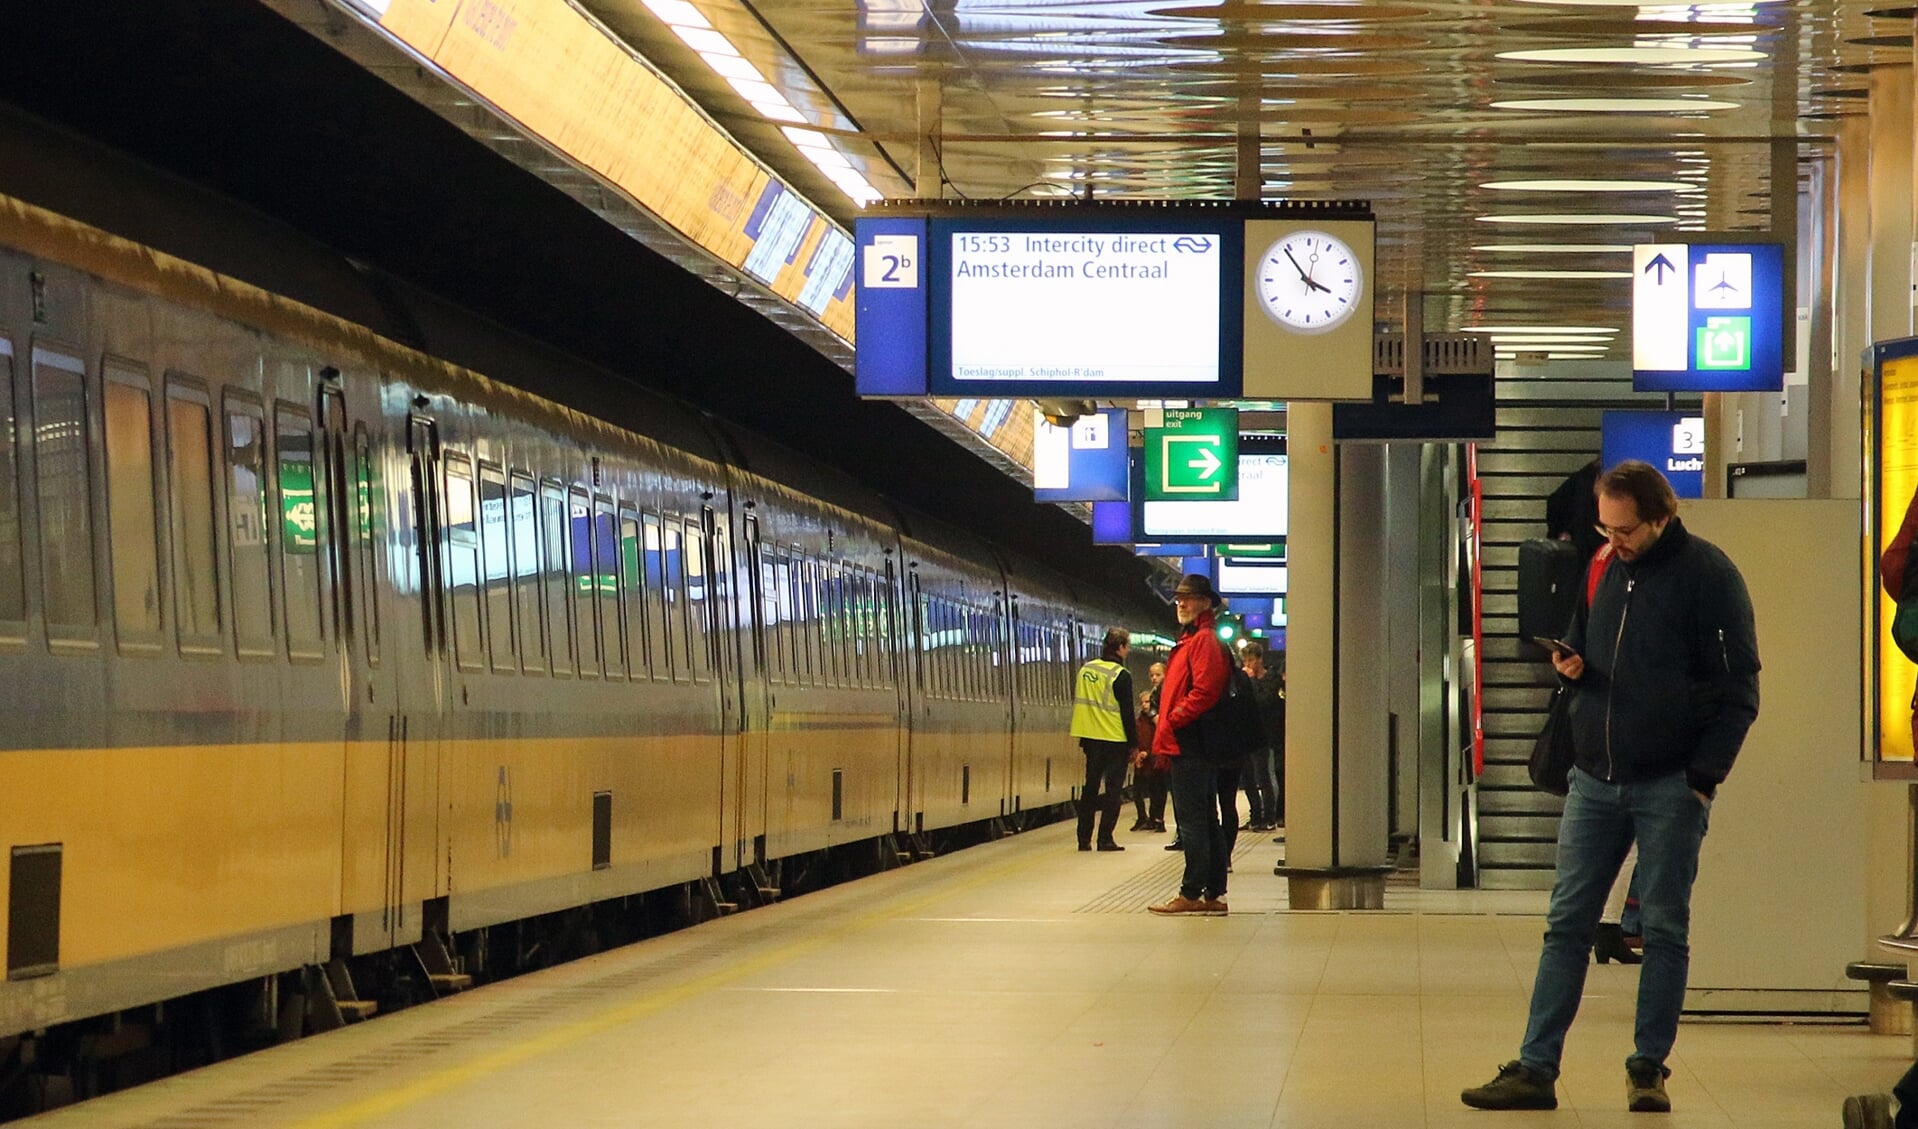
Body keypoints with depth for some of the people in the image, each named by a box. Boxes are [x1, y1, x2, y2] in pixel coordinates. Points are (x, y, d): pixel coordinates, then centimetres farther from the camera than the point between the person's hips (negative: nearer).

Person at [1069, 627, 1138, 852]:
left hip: (1091, 739, 6)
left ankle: (1084, 838, 9)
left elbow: (1077, 702, 12)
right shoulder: (1121, 675, -12)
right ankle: (1105, 839, -4)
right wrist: (1133, 744, -6)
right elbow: (1127, 713, -12)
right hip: (1115, 740, -6)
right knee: (1113, 789, 0)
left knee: (1090, 787, 11)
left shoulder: (1085, 670, 7)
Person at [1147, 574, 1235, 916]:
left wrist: (1173, 721, -15)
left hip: (1191, 745, -11)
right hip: (1191, 744, 11)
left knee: (1192, 820, -9)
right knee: (1205, 820, 11)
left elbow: (1205, 690, -21)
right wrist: (1166, 736, 17)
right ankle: (1213, 894, 15)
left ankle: (1191, 894, -9)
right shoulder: (1191, 640, 21)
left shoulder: (1204, 640, -11)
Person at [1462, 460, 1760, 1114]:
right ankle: (1535, 1070, 4)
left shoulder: (1707, 574, -7)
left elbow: (1737, 691, -8)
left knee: (1664, 930, 2)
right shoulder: (1602, 571, 11)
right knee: (1566, 925, 3)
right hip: (1595, 783, 5)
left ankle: (1648, 1070, 10)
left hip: (1671, 788, -5)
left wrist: (1703, 778, -13)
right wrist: (1569, 664, 1)